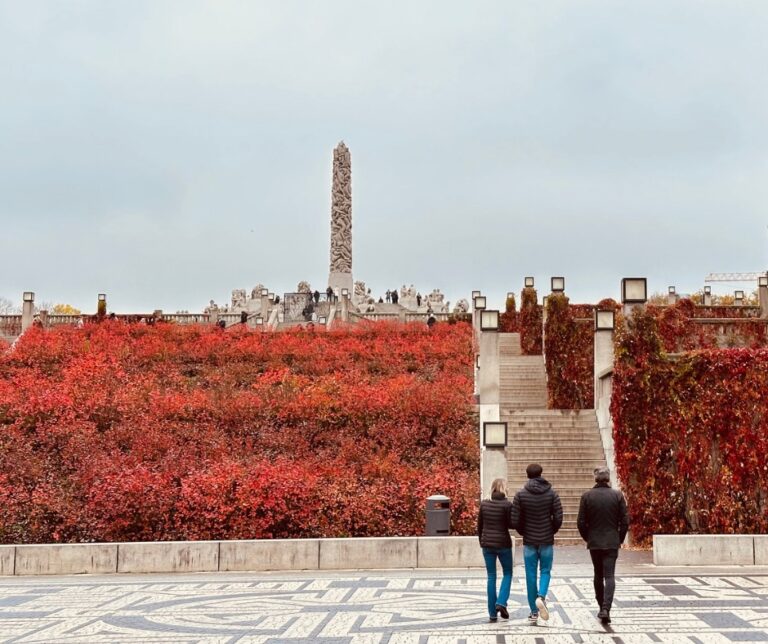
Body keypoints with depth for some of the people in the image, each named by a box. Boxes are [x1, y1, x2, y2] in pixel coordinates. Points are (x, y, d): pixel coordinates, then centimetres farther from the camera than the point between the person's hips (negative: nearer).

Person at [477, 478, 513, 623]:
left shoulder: (484, 504, 2)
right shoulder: (507, 505, -11)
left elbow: (479, 525, 7)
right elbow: (511, 524, -9)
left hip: (487, 543, 3)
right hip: (503, 543, -3)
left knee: (491, 576, 9)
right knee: (507, 573, 15)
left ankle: (492, 613, 10)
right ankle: (501, 603, -4)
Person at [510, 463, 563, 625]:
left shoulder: (521, 494, -5)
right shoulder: (552, 493, -3)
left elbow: (515, 521, -7)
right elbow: (558, 518, -7)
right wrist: (552, 531, 11)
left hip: (529, 541, 0)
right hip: (547, 540, 0)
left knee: (531, 575, 7)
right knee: (545, 571, 13)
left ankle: (534, 612, 9)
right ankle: (541, 597, -15)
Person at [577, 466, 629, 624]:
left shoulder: (586, 496, -3)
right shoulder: (617, 495, -3)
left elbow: (581, 522, -3)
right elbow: (625, 521, -3)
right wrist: (620, 539, 10)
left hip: (594, 542, 1)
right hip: (612, 543, -1)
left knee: (598, 576, 16)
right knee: (609, 576, -2)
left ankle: (601, 607, 23)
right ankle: (606, 608, -18)